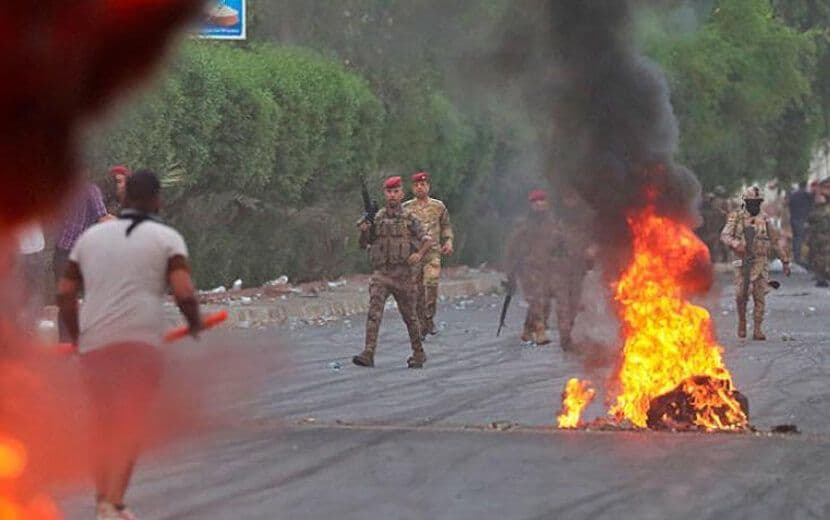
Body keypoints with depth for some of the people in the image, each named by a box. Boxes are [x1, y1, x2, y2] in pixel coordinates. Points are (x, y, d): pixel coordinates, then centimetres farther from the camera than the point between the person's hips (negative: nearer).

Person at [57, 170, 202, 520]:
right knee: (131, 426, -4)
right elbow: (184, 293, -8)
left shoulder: (91, 236, 18)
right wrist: (195, 323, 10)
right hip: (140, 341, -4)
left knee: (103, 424, 17)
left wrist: (77, 336, 29)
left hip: (93, 343, 4)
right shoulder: (167, 238, 5)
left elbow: (64, 294, 17)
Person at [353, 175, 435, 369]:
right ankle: (368, 354, -22)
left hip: (403, 274, -2)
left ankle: (418, 353, 26)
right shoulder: (377, 219, 8)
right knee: (374, 312, -15)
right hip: (381, 274, 2)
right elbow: (364, 244, 12)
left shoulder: (409, 219, 0)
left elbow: (428, 240, -3)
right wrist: (364, 230, -9)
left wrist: (419, 254, -22)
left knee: (409, 315, 10)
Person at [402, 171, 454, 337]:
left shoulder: (438, 206, 9)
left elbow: (446, 226, 18)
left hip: (432, 253, -1)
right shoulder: (406, 208, 8)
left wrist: (449, 241, 3)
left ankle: (430, 318, -9)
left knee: (431, 283, -21)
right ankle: (421, 325, 10)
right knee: (417, 291, 2)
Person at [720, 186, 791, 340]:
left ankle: (758, 329, 0)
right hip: (743, 262, -1)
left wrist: (785, 261, 12)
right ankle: (742, 321, 20)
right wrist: (736, 244, -29)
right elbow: (725, 235, -9)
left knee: (760, 297, -3)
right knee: (741, 294, -6)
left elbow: (775, 242, 13)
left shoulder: (765, 220, 9)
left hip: (761, 263, 1)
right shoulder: (736, 218, 3)